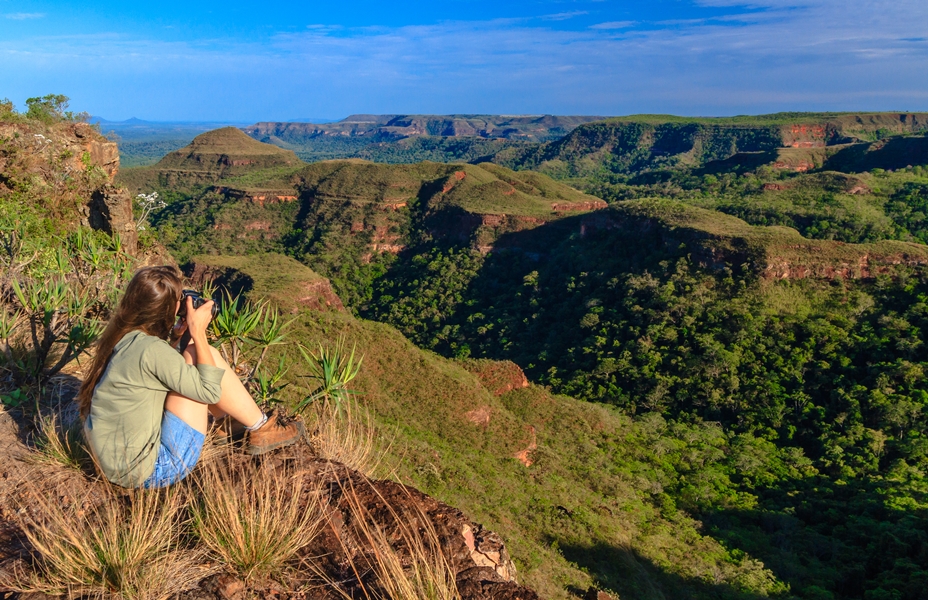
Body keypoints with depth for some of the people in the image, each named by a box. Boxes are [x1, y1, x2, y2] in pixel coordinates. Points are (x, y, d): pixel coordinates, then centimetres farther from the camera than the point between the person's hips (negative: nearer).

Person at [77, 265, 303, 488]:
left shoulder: (122, 336, 1)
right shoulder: (151, 350, -25)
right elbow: (211, 391, -17)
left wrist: (184, 332, 8)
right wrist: (198, 331, -15)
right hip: (149, 470, -9)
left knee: (192, 357, 10)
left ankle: (231, 418, 25)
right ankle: (260, 430, 5)